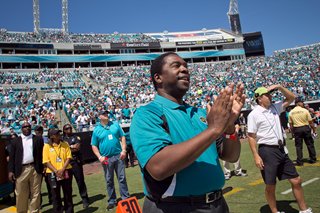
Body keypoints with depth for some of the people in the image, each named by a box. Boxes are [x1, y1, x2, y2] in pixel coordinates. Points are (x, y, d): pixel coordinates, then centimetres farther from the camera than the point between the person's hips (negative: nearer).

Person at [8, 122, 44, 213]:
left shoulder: (38, 139, 8)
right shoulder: (15, 141, 9)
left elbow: (42, 154, 6)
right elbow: (12, 157, 6)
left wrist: (43, 167, -1)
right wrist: (11, 171, -3)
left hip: (35, 169, 0)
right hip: (21, 170, 0)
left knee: (36, 193, 6)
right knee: (21, 194, 7)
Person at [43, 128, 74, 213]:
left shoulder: (65, 144, 2)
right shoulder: (47, 146, -3)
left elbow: (69, 158, -2)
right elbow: (46, 161, -6)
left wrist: (62, 169, -14)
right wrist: (56, 171, -15)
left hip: (66, 172, 1)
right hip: (53, 173, -1)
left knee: (68, 194, 9)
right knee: (56, 195, 8)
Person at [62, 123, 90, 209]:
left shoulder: (76, 137, 7)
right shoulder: (62, 140, 11)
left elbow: (77, 147, -7)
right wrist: (72, 146, -3)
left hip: (76, 161, -2)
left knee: (80, 180, 0)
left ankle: (85, 199, 9)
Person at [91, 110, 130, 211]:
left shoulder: (115, 124, 6)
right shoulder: (96, 130, 3)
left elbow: (122, 137, 5)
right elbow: (94, 146, 5)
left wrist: (123, 150, -5)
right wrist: (99, 156, -8)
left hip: (118, 156, 0)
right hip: (106, 158, 0)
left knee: (122, 178, 5)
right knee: (109, 180, 9)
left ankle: (125, 198, 15)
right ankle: (112, 201, 21)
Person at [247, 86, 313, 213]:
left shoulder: (275, 107, 9)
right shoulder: (254, 114, -10)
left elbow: (291, 98, 18)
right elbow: (251, 136, -12)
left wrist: (279, 87, 2)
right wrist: (256, 156, -17)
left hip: (282, 150, 7)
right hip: (267, 151, -7)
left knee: (296, 180, 12)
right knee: (270, 186, 4)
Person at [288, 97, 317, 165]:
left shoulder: (291, 112, 0)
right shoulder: (305, 110, -6)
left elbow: (291, 124, 3)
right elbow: (310, 122, -3)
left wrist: (293, 132, 13)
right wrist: (314, 129, 8)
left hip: (297, 129, 1)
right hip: (305, 128, -1)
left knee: (298, 146, 6)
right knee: (310, 144, 13)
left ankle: (299, 161, 7)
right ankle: (313, 159, 21)